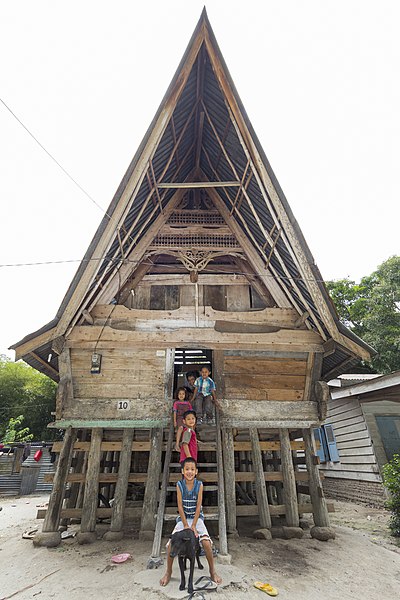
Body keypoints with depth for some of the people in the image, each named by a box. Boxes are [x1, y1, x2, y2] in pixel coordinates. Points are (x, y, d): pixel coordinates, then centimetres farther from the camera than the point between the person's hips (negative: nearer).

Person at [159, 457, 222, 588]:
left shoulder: (199, 485, -14)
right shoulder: (179, 485, -13)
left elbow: (198, 506, -13)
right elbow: (180, 506, -11)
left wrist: (193, 525, -16)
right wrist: (185, 525, -15)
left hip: (197, 517, -1)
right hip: (183, 518, 1)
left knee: (206, 543, -20)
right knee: (171, 544, -13)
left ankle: (212, 571, 5)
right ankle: (168, 571, 14)